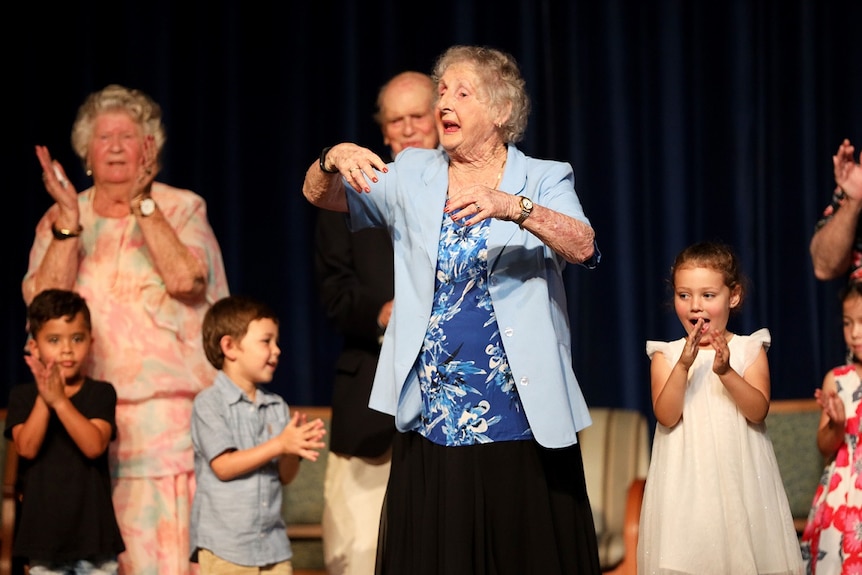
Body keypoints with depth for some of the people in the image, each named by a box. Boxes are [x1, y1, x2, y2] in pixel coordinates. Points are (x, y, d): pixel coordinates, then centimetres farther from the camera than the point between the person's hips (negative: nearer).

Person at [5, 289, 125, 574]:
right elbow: (27, 447, -13)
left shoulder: (101, 393, -3)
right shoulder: (23, 396, 1)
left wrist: (60, 400, -26)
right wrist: (44, 398, -24)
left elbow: (95, 445, -18)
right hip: (44, 527, 1)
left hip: (93, 527, -1)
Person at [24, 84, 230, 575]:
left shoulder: (181, 209, 6)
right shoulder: (60, 220, 12)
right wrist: (69, 219, -10)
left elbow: (185, 278, -12)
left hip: (171, 409, -2)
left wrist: (142, 204, -10)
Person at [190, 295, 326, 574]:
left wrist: (296, 449, -14)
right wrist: (279, 445, -20)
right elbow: (223, 466, -15)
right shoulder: (209, 403, -7)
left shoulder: (276, 406, 9)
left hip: (273, 543, 5)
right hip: (225, 545, -5)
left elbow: (285, 476, 8)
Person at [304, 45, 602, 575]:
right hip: (432, 423, 2)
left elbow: (583, 247, -16)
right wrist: (334, 160, -20)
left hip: (523, 426, -2)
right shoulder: (412, 176, 10)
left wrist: (514, 207, -34)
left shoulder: (544, 180, 2)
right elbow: (320, 195, 3)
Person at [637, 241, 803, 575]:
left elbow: (758, 410, -9)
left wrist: (726, 372, -23)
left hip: (739, 477, 0)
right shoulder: (666, 355, 3)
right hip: (687, 481, 0)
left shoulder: (749, 350, 3)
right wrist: (684, 365, -22)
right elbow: (666, 416, -10)